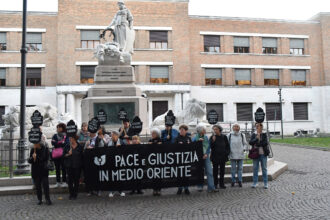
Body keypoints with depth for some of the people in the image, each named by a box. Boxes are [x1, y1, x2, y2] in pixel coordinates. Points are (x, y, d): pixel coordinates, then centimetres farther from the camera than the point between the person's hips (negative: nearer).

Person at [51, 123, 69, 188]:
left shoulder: (66, 136, 3)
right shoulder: (55, 136, 15)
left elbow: (66, 143, -11)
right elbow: (53, 143, -1)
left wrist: (57, 143, -8)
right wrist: (61, 142, -8)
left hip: (63, 154, -4)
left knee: (63, 168, -4)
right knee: (57, 168, 6)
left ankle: (64, 181, 1)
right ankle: (58, 182, 12)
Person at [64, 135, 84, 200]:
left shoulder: (80, 147, -1)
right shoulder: (67, 147, 4)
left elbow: (82, 156, 2)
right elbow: (64, 155, 7)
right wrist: (68, 154, -12)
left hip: (77, 166, -2)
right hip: (69, 166, 2)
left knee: (76, 180, 4)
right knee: (70, 180, 3)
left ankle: (75, 194, 15)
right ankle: (71, 194, 15)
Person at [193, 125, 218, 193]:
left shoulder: (206, 137, 6)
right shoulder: (195, 138, -4)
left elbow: (209, 147, 8)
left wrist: (206, 154, -8)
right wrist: (198, 140, -26)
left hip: (206, 157, 3)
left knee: (209, 172, -4)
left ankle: (211, 187, -3)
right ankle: (200, 186, 22)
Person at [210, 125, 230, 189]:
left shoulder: (224, 137, 4)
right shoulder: (212, 137, -1)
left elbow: (227, 146, 10)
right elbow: (211, 146, -8)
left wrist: (227, 153, -1)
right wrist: (213, 140, -22)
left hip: (223, 156, 2)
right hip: (215, 157, -2)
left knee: (222, 170, 7)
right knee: (215, 170, 3)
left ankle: (222, 184, 15)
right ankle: (215, 184, 10)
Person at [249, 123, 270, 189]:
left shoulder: (264, 135, 2)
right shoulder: (253, 135, 6)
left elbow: (266, 143, -11)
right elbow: (250, 142, -6)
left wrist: (257, 144, -13)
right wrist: (256, 138, -18)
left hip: (263, 154, -1)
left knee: (264, 168, 4)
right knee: (255, 169, 5)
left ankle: (265, 183, 11)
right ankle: (255, 183, 14)